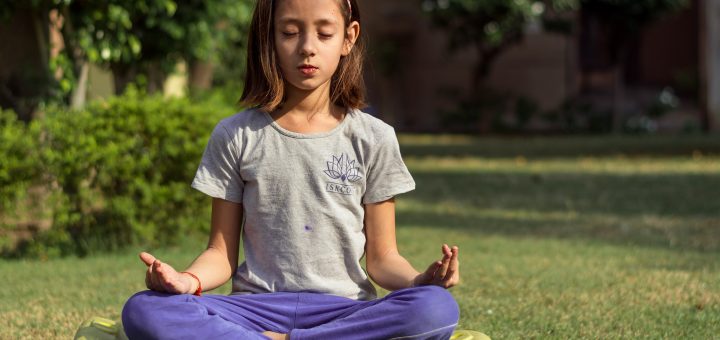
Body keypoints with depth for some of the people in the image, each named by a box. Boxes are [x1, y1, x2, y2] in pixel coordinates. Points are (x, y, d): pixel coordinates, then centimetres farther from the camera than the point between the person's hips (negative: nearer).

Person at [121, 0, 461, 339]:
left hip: (344, 311, 0)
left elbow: (381, 258, 8)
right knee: (143, 312, -29)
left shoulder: (373, 139, 7)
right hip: (257, 306, 0)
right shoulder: (235, 136, 7)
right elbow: (222, 253, 7)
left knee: (437, 308, -33)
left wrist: (421, 280, -15)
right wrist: (188, 280, -16)